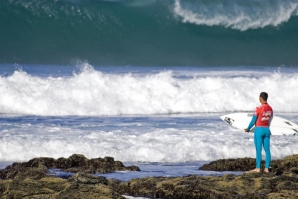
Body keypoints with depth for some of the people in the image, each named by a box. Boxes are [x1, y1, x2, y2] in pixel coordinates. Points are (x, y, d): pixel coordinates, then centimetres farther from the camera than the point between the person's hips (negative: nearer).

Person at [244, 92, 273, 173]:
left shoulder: (258, 109, -15)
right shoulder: (270, 109, 6)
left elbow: (253, 121, -10)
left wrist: (248, 129, 5)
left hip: (259, 130, -6)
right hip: (267, 130, 6)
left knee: (258, 150, -2)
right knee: (267, 150, 5)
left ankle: (257, 168, -1)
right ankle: (266, 168, 5)